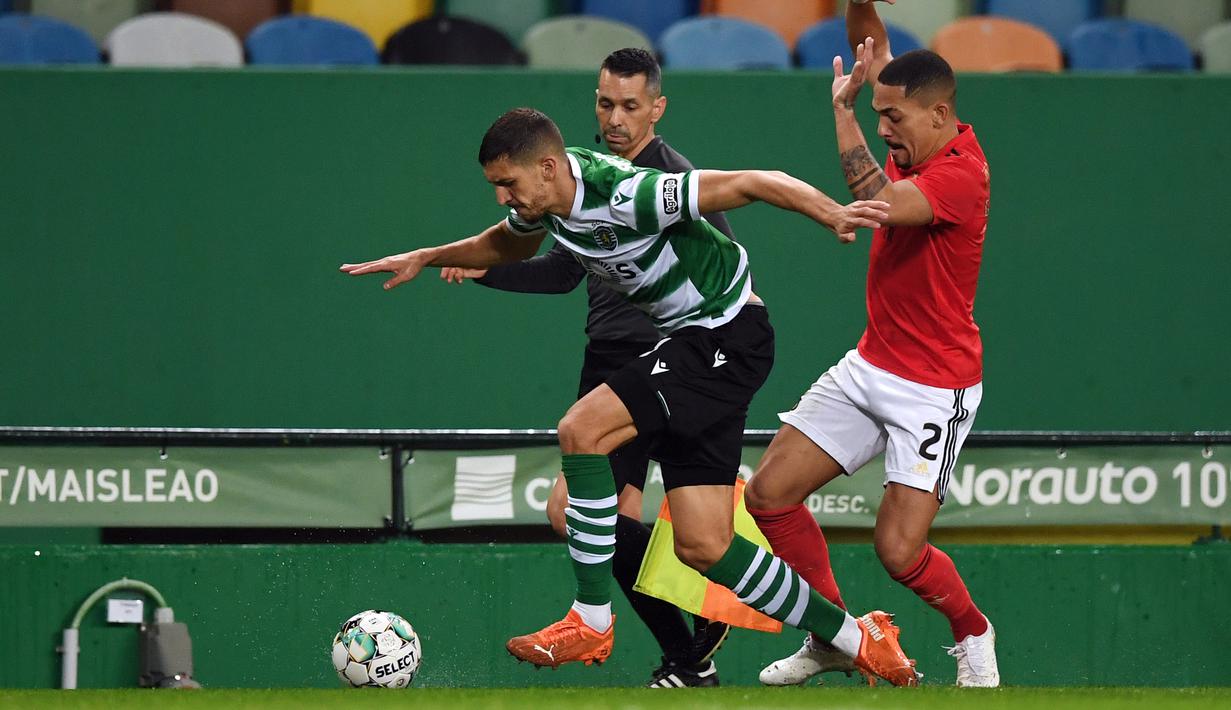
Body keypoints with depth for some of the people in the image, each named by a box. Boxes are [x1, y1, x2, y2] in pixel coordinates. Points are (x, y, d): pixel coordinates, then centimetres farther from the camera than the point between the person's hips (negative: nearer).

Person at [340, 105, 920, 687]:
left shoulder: (625, 196, -26)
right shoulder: (546, 200, 1)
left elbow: (752, 183, -27)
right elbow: (509, 244, 28)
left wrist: (832, 214, -39)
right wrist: (426, 258, 24)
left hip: (728, 335, -9)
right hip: (685, 340, 9)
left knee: (583, 429, -22)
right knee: (702, 546, 3)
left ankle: (591, 621, -14)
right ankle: (853, 638, 15)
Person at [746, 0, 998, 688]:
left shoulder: (961, 173, -22)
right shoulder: (916, 145, 2)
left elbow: (880, 200, -38)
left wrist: (844, 108, -26)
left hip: (934, 390, -9)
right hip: (870, 367, 9)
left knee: (899, 550, -13)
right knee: (770, 493, 2)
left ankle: (973, 633, 17)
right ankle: (835, 638, 18)